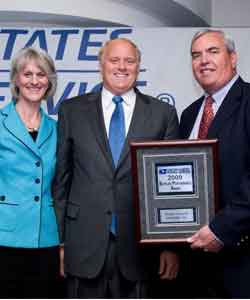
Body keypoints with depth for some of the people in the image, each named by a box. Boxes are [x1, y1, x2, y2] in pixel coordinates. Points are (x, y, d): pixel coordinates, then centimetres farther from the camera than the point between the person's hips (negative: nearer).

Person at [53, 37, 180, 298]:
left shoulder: (163, 113, 4)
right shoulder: (72, 110, 6)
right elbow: (61, 178, 6)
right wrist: (59, 239, 2)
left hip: (138, 245, 0)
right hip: (84, 245, 0)